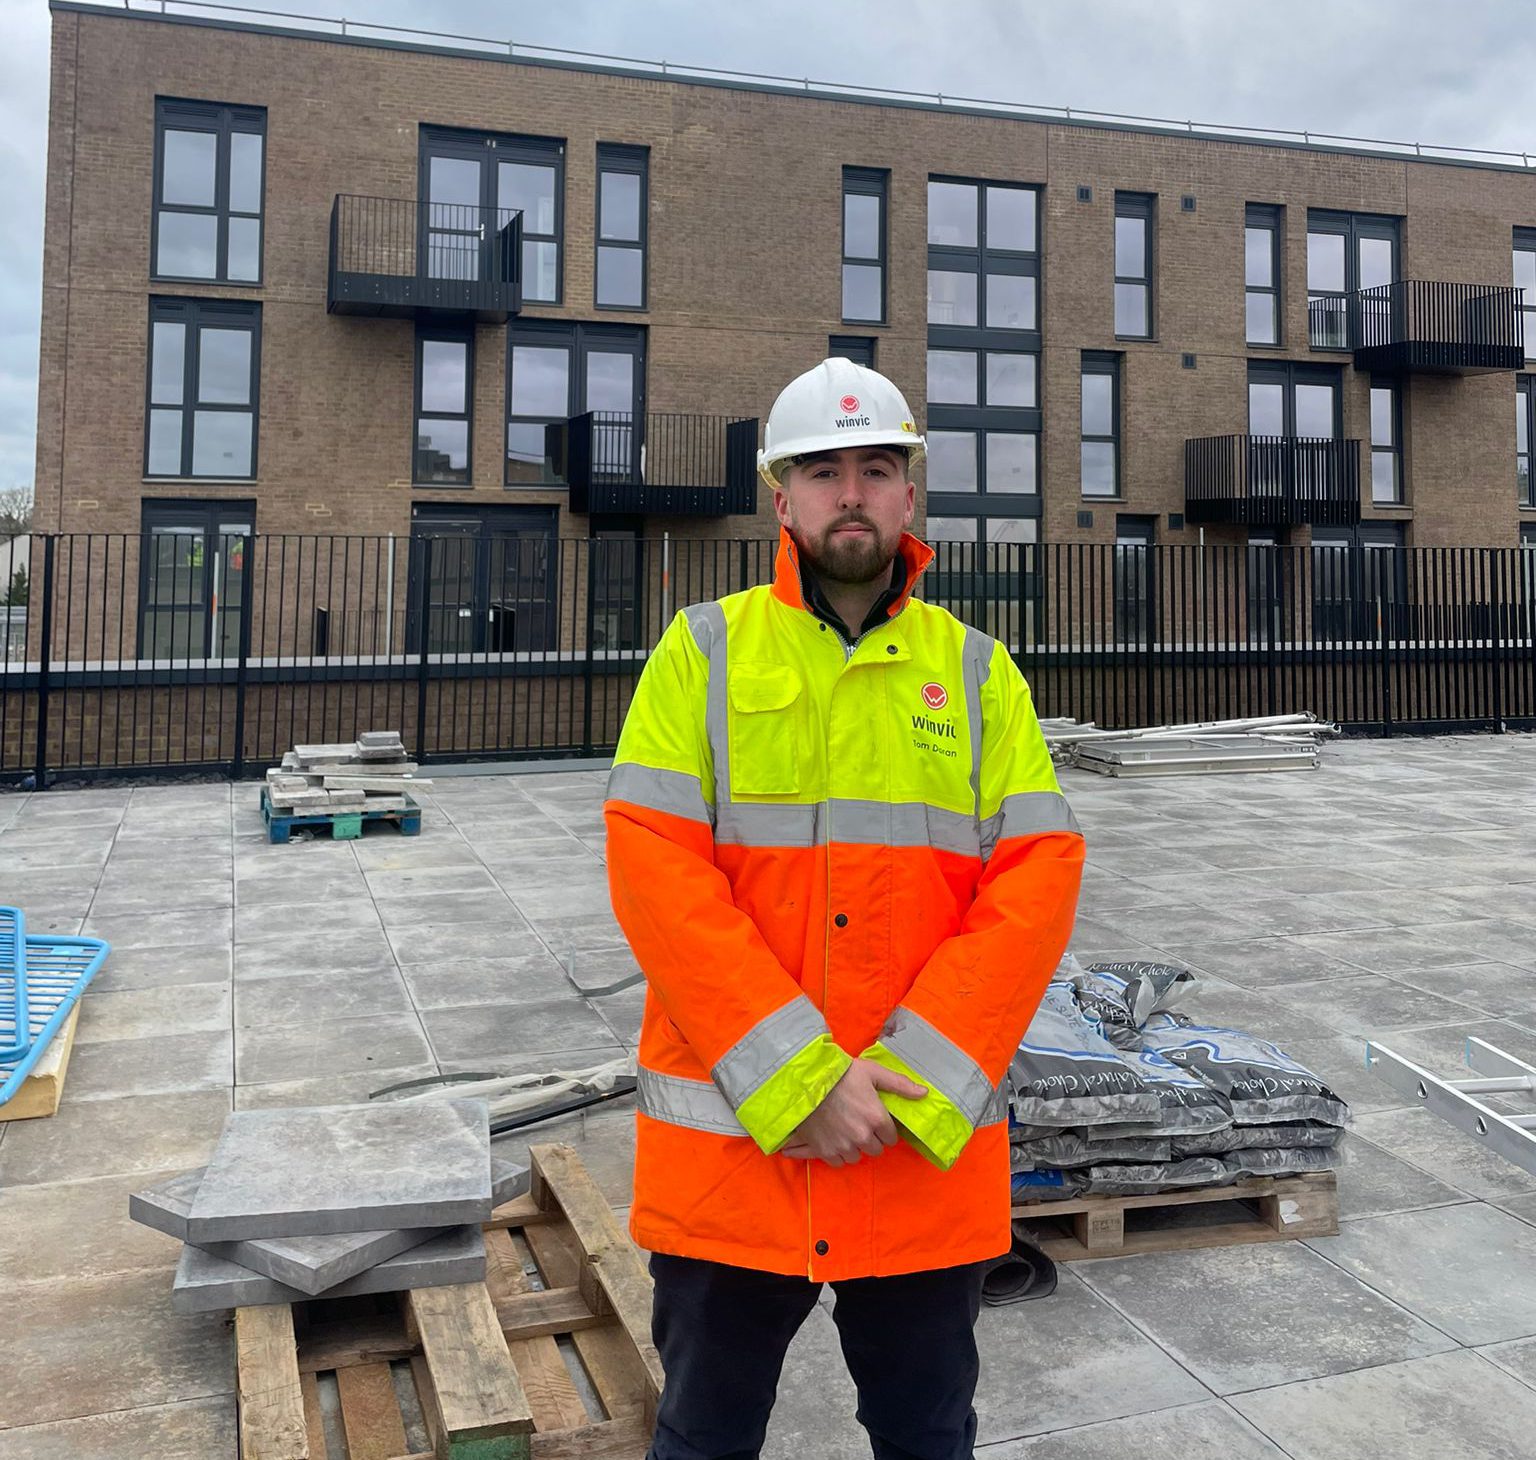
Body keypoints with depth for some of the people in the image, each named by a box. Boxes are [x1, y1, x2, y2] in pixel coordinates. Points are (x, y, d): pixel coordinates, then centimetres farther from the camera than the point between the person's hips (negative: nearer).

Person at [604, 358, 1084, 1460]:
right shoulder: (706, 651, 0)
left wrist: (918, 1083, -14)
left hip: (932, 1151, 2)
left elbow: (1039, 877, -3)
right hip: (729, 1139, -1)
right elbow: (656, 872, -9)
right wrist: (793, 1081, -16)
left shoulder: (976, 671, 4)